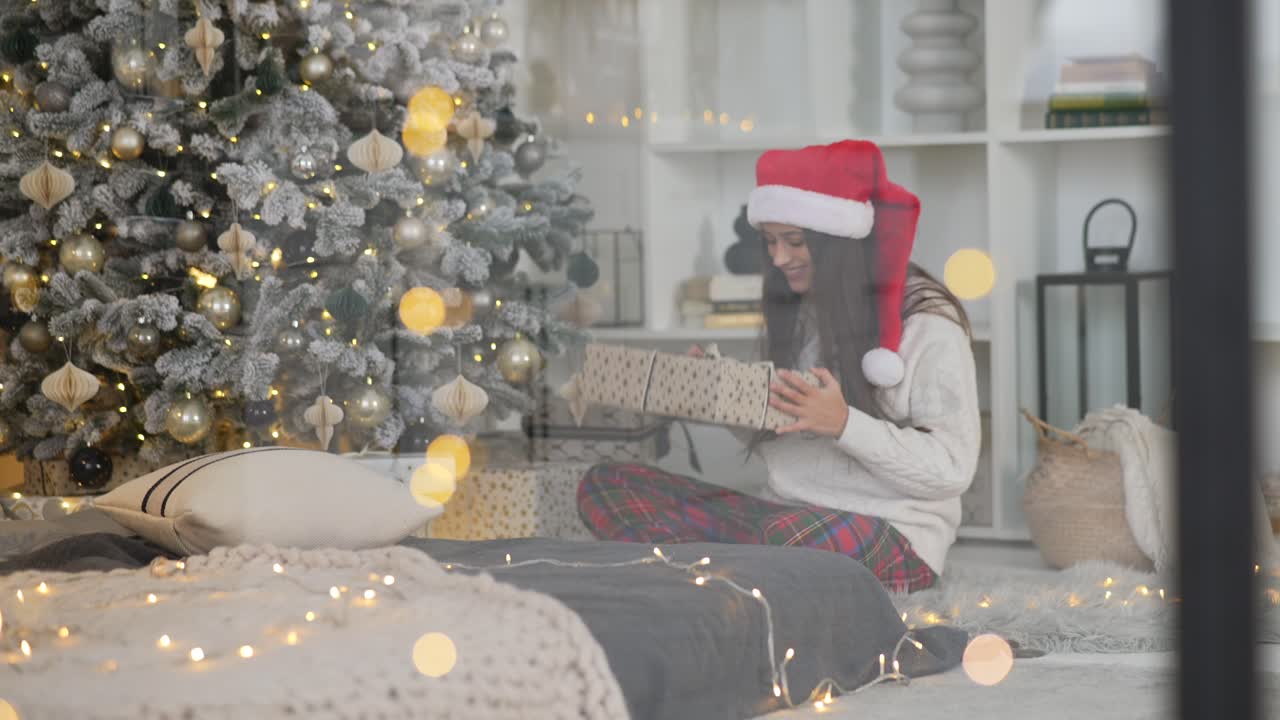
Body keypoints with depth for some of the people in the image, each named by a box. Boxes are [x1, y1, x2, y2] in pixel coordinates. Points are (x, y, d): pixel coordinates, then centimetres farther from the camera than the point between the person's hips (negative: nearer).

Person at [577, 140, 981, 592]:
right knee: (606, 486, -9)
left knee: (792, 535, -43)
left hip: (894, 538, -7)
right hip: (783, 516, 7)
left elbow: (952, 468, -13)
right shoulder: (795, 314, 14)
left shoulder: (926, 322, -7)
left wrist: (844, 423, -23)